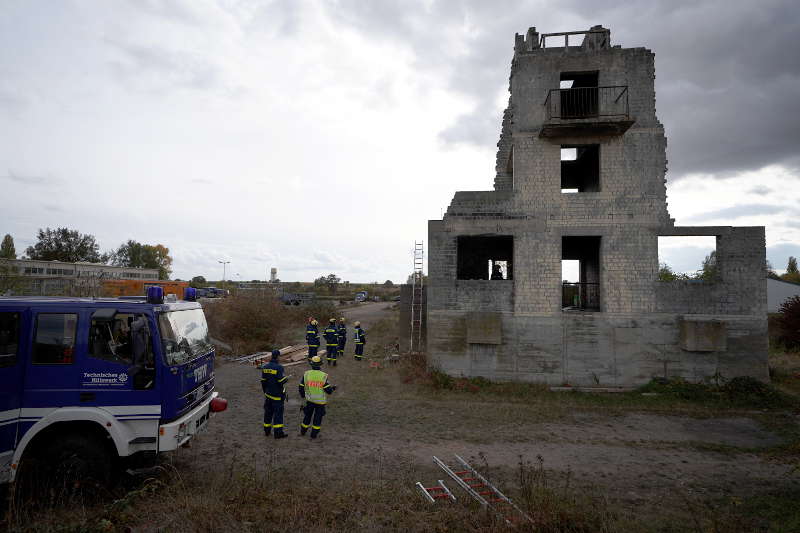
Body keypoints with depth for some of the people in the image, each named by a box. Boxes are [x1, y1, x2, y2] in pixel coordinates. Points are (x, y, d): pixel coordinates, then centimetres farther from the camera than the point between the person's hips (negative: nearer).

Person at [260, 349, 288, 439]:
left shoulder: (265, 367, 2)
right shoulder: (279, 367, -18)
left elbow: (263, 381, 7)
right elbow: (281, 382, -20)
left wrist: (265, 391, 17)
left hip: (268, 394, 6)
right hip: (277, 394, -6)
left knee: (268, 412, 16)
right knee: (278, 412, 0)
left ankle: (267, 430, 26)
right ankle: (278, 432, 1)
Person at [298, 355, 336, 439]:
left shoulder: (306, 374, -10)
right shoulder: (323, 376, -18)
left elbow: (301, 387, -1)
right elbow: (329, 391, -15)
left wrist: (302, 395, 18)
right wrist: (333, 388, 7)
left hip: (309, 400, 3)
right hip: (320, 401, -3)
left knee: (308, 415, 22)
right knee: (318, 417, 14)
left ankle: (303, 431, 37)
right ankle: (314, 434, 20)